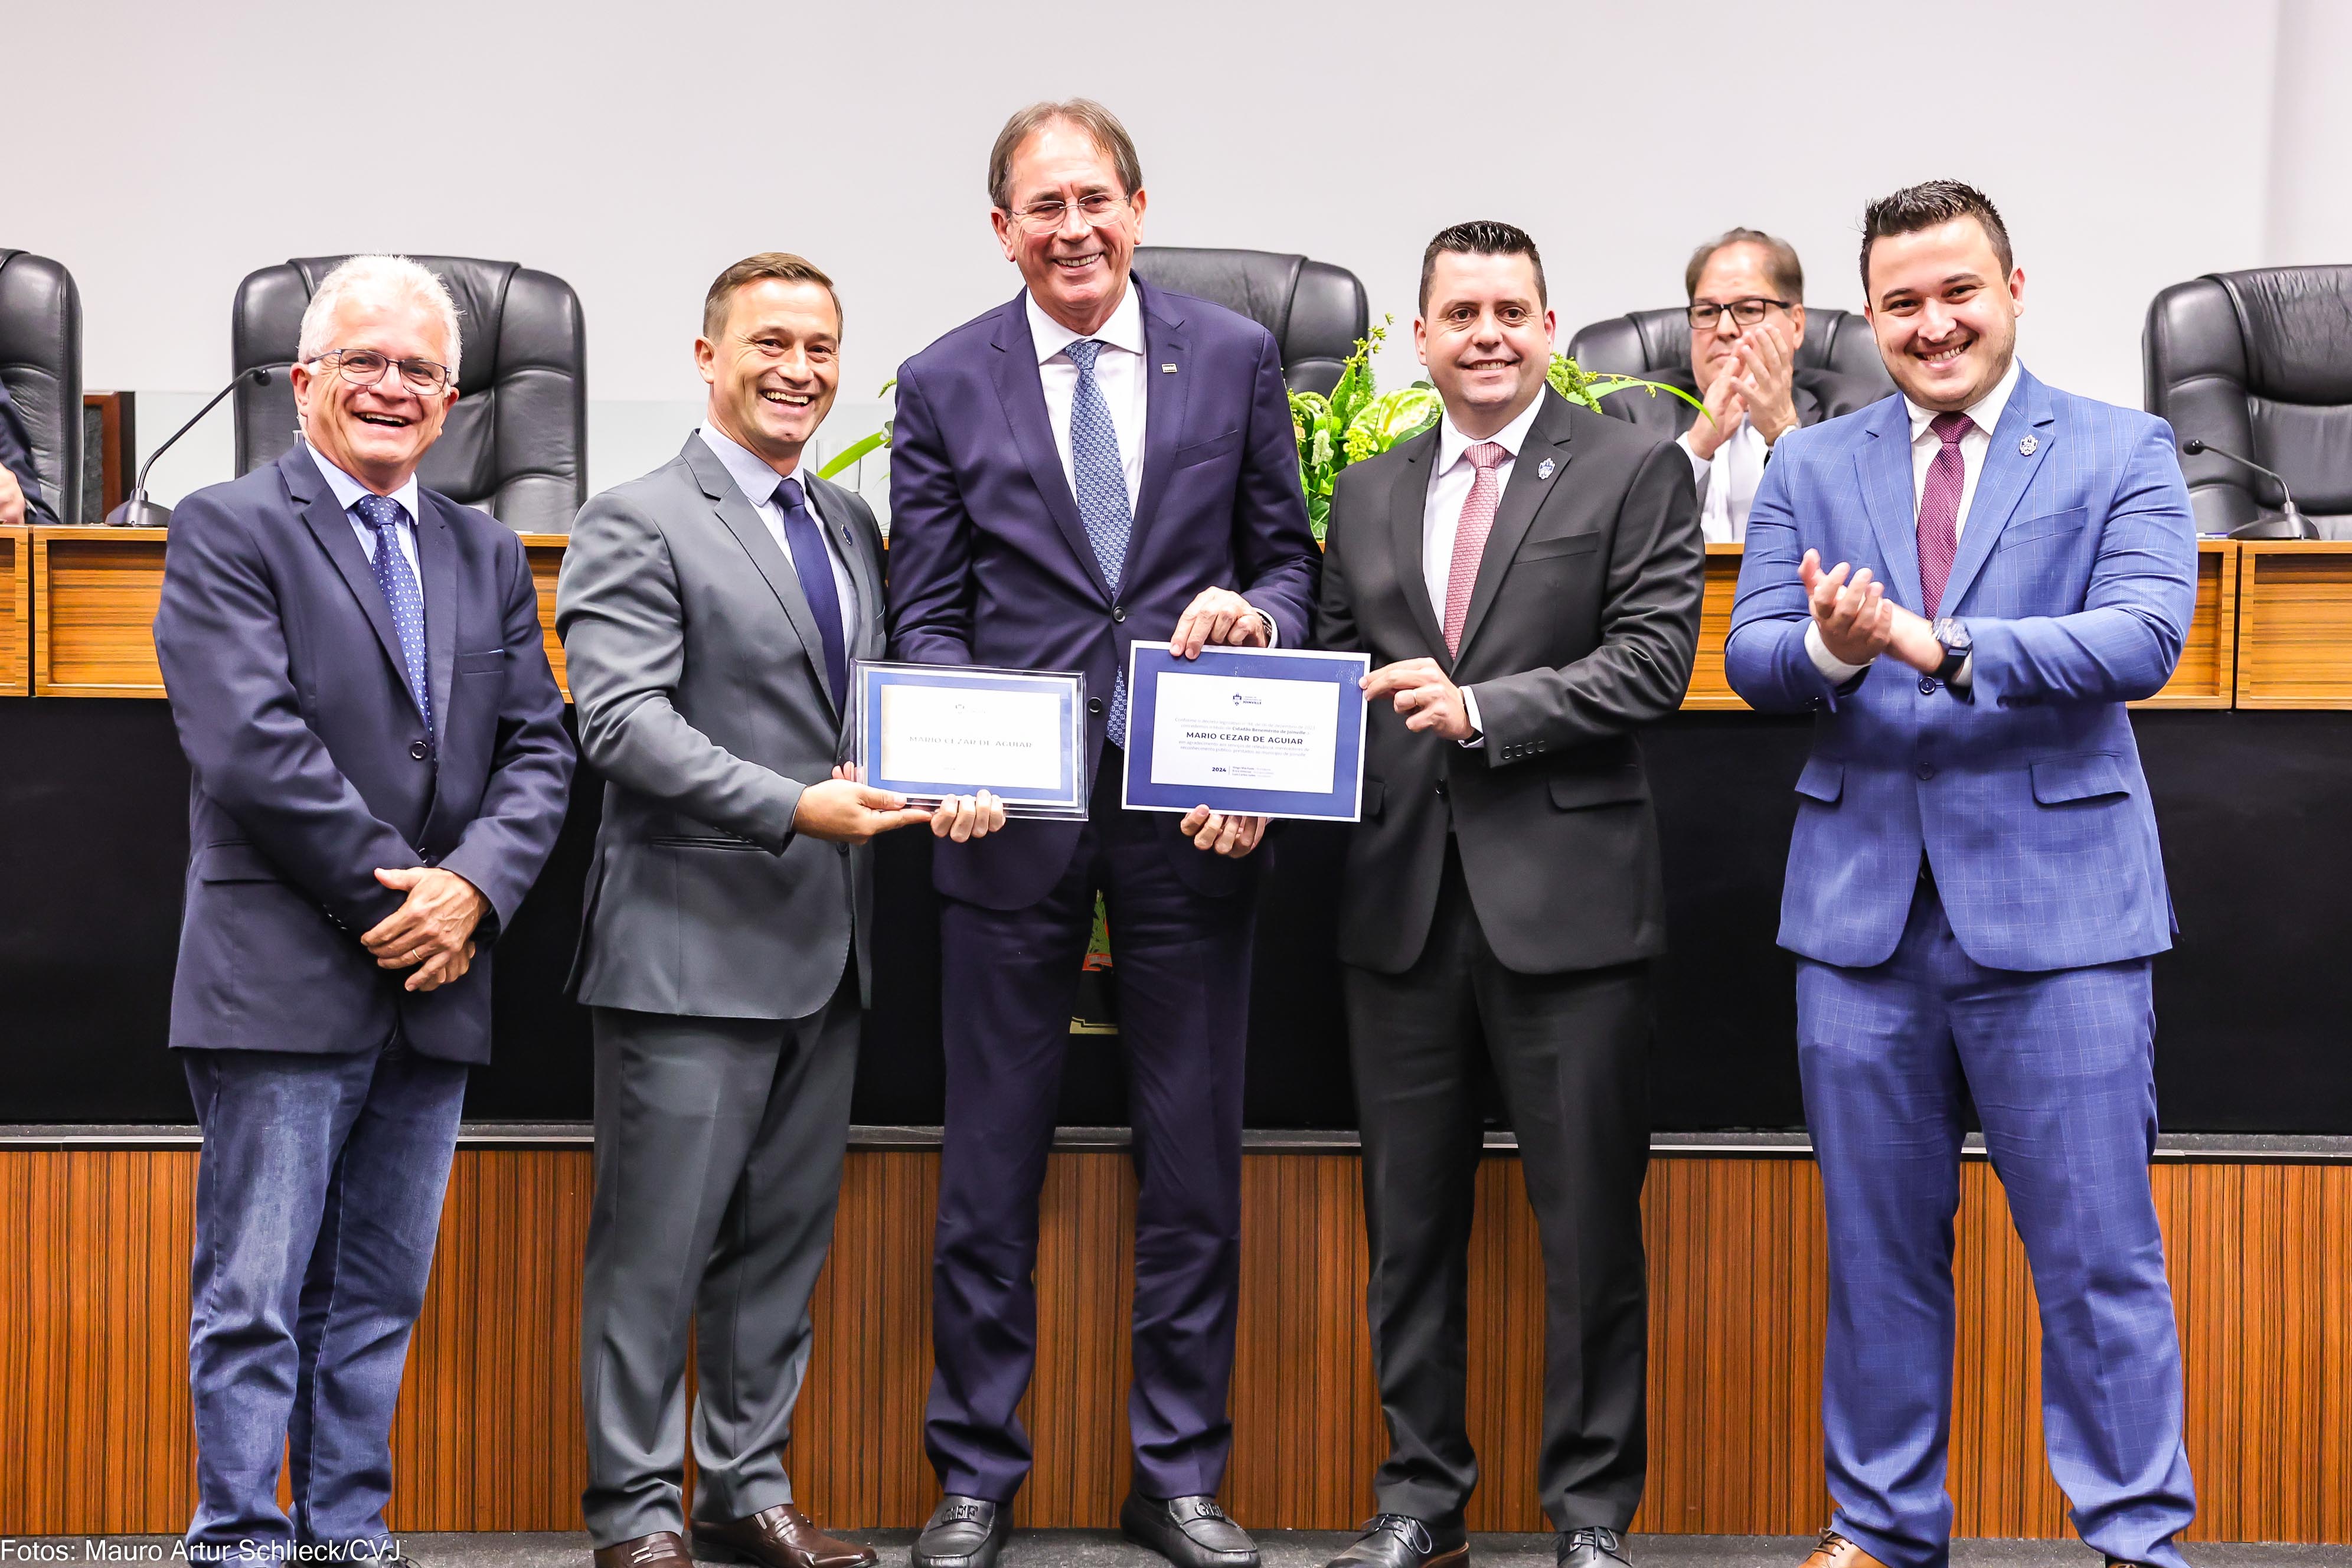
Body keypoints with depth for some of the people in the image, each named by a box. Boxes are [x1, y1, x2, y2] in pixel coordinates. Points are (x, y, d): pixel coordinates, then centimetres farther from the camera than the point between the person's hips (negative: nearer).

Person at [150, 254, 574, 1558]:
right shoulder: (225, 531, -2)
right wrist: (391, 890, -13)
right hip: (284, 981, -5)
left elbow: (538, 745, 10)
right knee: (254, 1299, -2)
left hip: (435, 980, 6)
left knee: (379, 1300, 11)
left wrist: (473, 885, -8)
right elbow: (251, 750, -13)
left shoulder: (486, 553, 16)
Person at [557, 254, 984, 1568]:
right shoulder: (637, 525, -6)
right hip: (694, 950, -7)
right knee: (657, 1245, 0)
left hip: (828, 951, 7)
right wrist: (795, 807, -24)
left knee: (786, 1237, 13)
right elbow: (623, 722, -16)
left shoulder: (850, 521, 16)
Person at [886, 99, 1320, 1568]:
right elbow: (926, 616, 4)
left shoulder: (1237, 358, 6)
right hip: (1015, 810, -1)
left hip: (1192, 806, 1)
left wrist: (1255, 608, -13)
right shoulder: (944, 386, 4)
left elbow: (1289, 556, 10)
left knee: (1195, 1159, 7)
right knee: (991, 1166, 5)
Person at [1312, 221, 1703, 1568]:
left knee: (1590, 1227, 3)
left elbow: (1652, 661, -9)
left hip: (1567, 898, -4)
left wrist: (1480, 708, -17)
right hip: (1404, 900, 4)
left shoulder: (1636, 472, 1)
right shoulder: (1370, 496, 15)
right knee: (1410, 1220, 11)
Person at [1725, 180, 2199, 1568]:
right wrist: (1826, 649, -21)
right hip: (1863, 905, 3)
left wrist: (1938, 644, -25)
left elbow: (2145, 636, -13)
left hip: (2057, 905, -3)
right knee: (1879, 1247, 12)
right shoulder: (1811, 468, 11)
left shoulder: (2122, 453, 2)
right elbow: (1751, 656, 3)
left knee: (2099, 1251, 0)